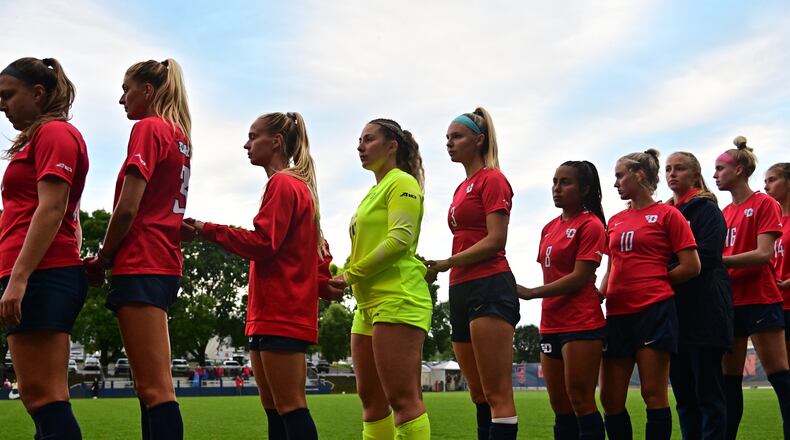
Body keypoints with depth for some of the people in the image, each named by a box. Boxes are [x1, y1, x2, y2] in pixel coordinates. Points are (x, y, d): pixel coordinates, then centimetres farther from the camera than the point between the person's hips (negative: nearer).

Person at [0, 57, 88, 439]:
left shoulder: (54, 132, -4)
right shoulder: (40, 137, 24)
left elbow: (51, 208, -15)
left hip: (42, 276, -10)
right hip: (42, 277, 10)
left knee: (42, 397, -12)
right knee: (42, 397, 8)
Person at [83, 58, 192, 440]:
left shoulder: (147, 128, -7)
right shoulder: (180, 136, 18)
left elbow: (127, 208, -14)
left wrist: (102, 259, -1)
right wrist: (113, 257, 13)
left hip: (140, 264, -9)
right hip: (167, 263, 9)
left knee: (154, 387, -11)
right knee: (152, 384, 12)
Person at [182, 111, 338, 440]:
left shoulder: (282, 183, -10)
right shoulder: (297, 186, 22)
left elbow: (262, 243, -18)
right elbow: (318, 249, 26)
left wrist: (208, 230, -14)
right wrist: (322, 283, 13)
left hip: (280, 313, -10)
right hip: (272, 314, 10)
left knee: (290, 407, -9)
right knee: (273, 409, 11)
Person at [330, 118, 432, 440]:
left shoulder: (401, 182, -4)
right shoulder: (375, 190, 23)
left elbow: (399, 239, -16)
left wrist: (350, 275, -13)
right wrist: (338, 274, 6)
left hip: (397, 300, -10)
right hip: (369, 304, 10)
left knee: (403, 399, -11)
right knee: (370, 399, 11)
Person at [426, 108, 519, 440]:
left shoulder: (492, 179, -3)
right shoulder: (462, 188, 20)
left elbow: (495, 241, -12)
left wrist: (446, 263, -15)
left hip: (489, 287, -9)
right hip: (461, 291, 9)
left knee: (497, 394, -10)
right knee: (479, 395, 11)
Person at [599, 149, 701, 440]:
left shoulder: (667, 214, 0)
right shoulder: (615, 221, 16)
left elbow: (691, 267, -4)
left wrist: (653, 280, 4)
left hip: (654, 310, -6)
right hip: (618, 314, 6)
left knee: (653, 394, -4)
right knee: (610, 398, 5)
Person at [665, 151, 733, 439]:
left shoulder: (706, 210, -2)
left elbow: (705, 257, -14)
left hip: (703, 312, -7)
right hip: (673, 311, 7)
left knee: (708, 393, -4)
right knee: (683, 393, 8)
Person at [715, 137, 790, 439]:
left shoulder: (764, 204, -5)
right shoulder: (725, 213, 15)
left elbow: (764, 254, -15)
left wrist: (719, 259, -17)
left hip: (760, 300, -7)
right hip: (729, 302, 7)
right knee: (730, 380, 8)